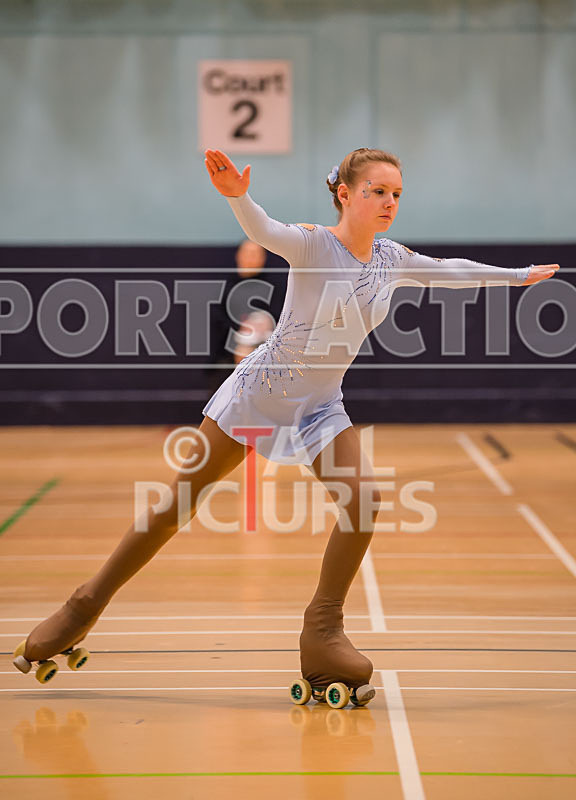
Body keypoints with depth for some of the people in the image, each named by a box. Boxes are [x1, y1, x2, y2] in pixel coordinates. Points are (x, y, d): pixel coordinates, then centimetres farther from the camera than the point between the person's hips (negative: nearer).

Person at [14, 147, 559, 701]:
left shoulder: (392, 260, 1)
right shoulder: (313, 245, -16)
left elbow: (450, 271, 19)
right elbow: (263, 231, -36)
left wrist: (521, 275, 27)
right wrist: (238, 196, -57)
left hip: (320, 407, 5)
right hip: (258, 390, -5)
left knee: (362, 497, -19)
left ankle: (322, 633, -7)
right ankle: (86, 605, 14)